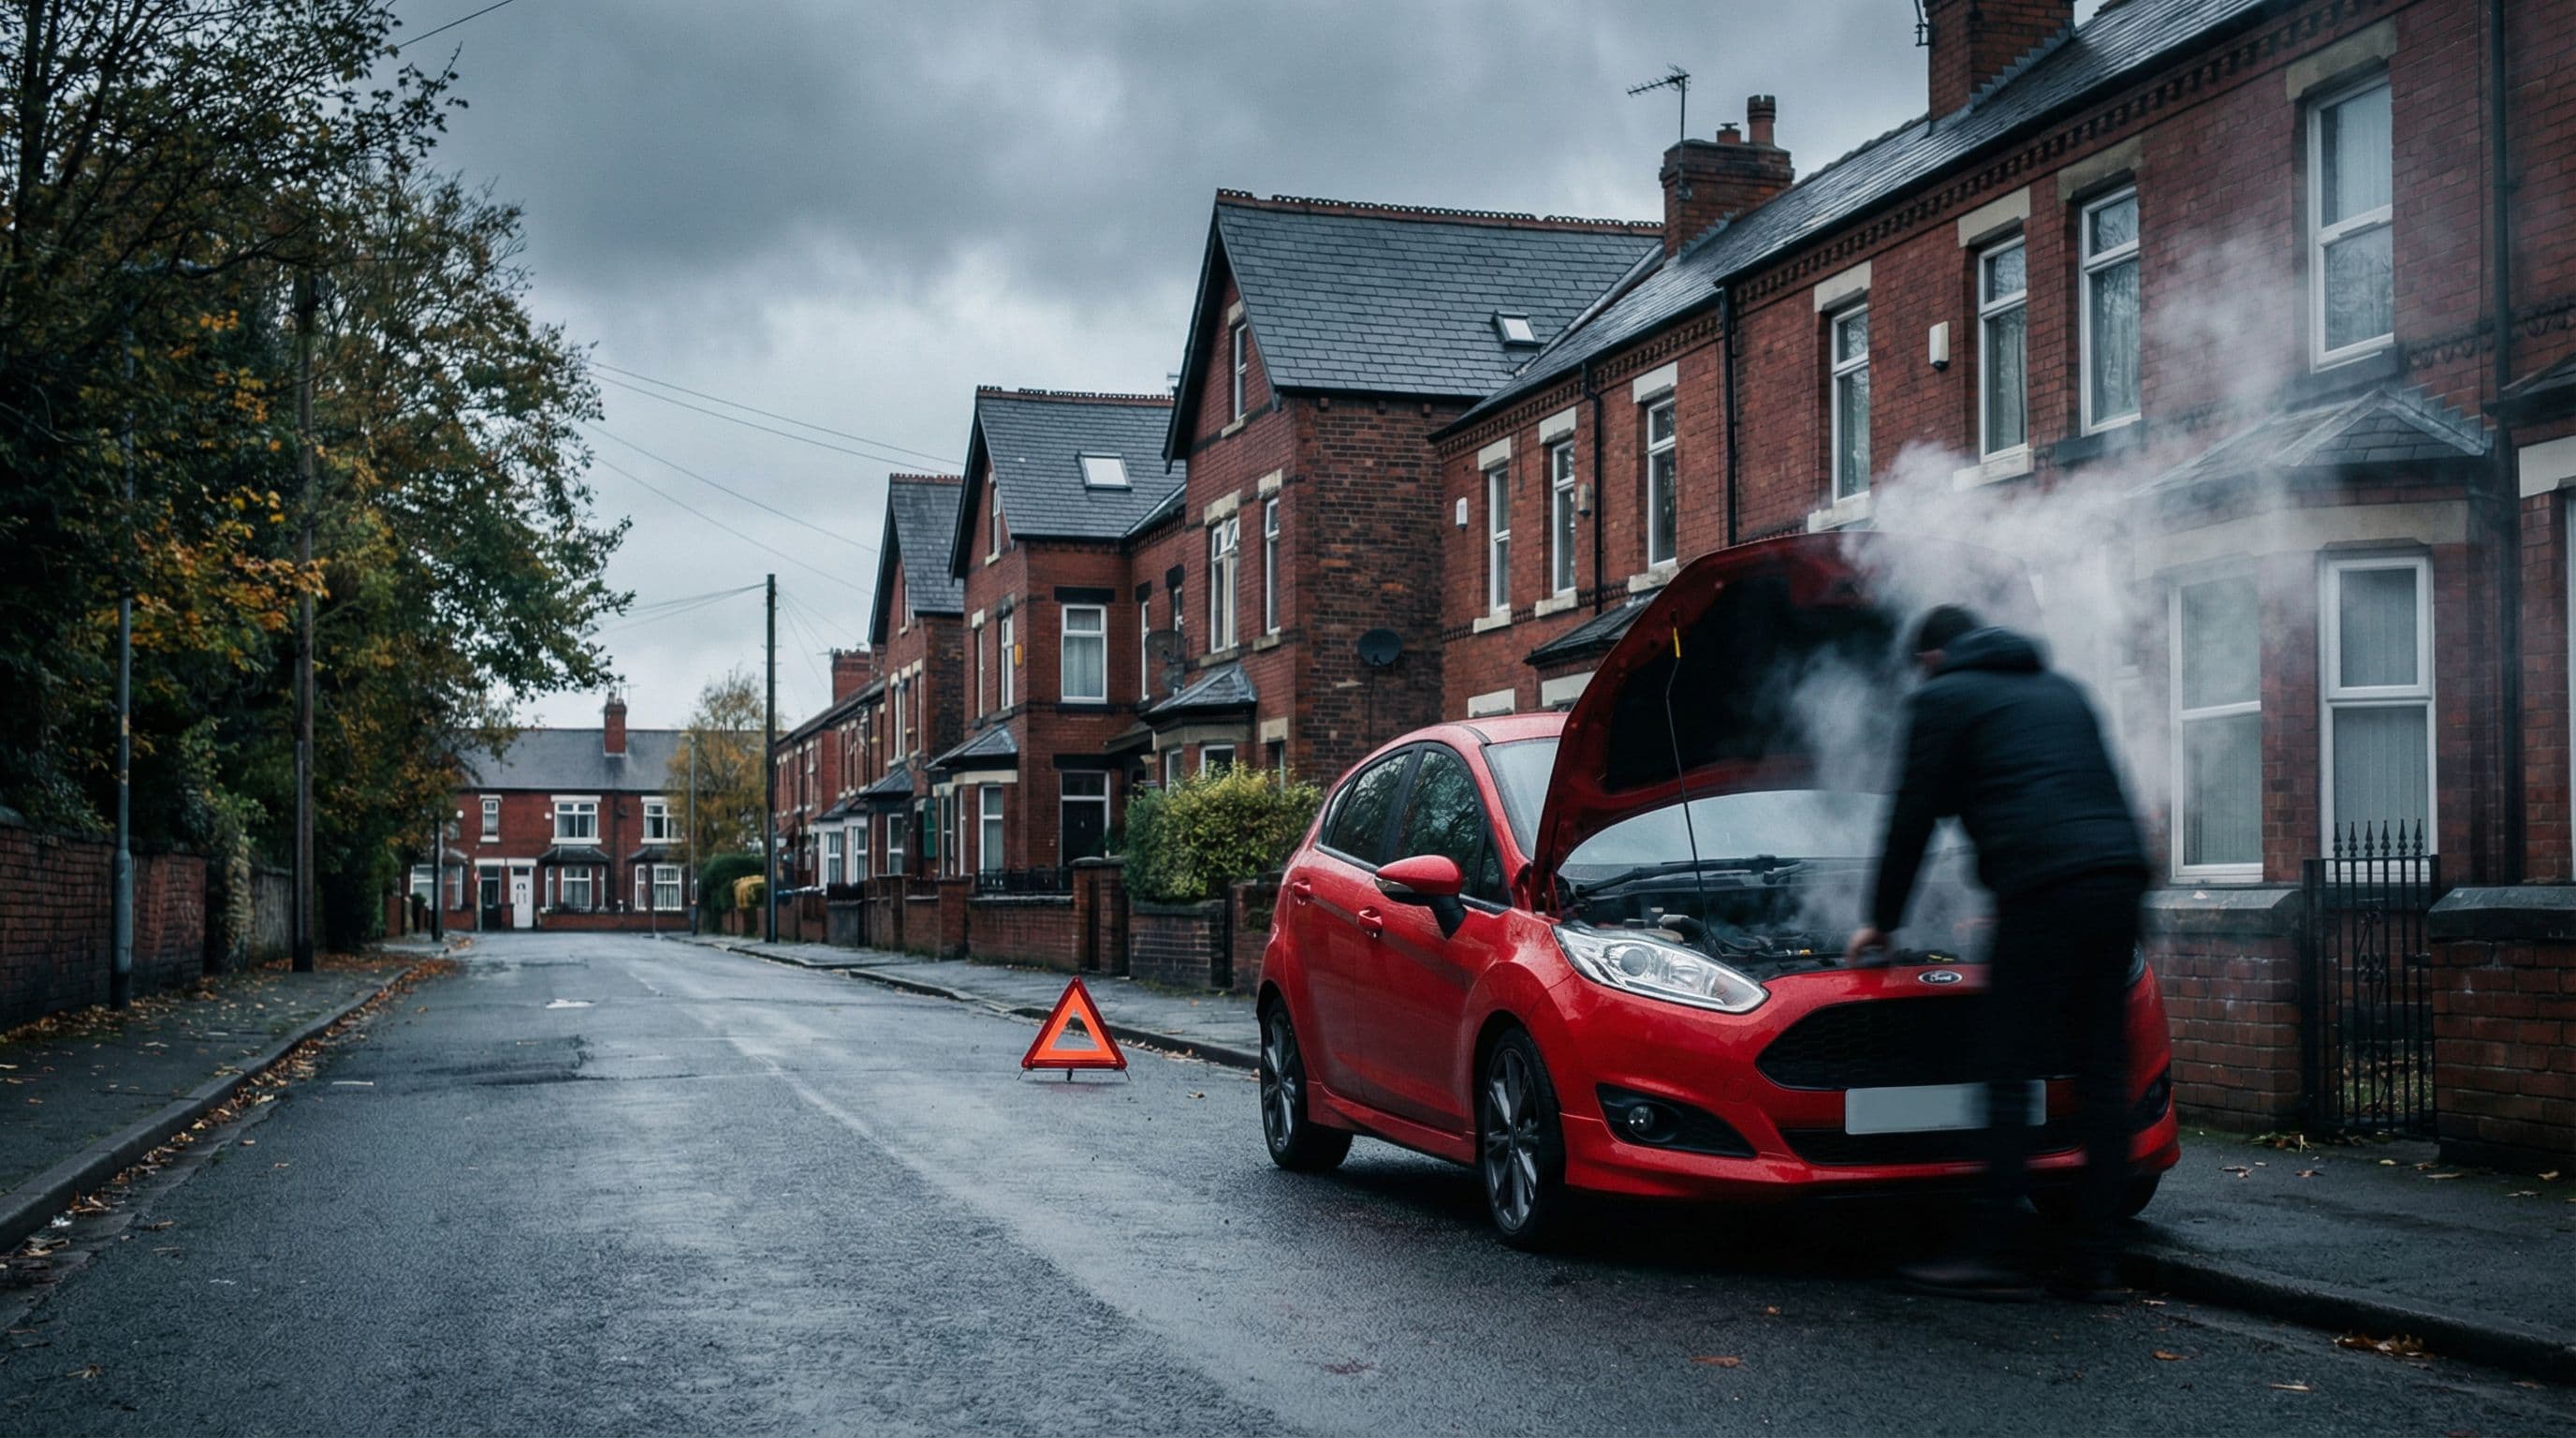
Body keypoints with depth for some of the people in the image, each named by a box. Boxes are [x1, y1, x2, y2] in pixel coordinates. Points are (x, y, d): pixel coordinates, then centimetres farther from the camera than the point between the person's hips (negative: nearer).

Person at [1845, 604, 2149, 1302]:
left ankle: (1993, 1256, -5)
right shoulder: (2063, 689, 30)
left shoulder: (1942, 698, 10)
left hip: (2042, 884, -7)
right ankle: (2094, 1260, 7)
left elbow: (1914, 818, 10)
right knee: (2102, 1073, 7)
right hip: (2119, 874, 7)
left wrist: (1881, 922, 21)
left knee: (2010, 1074, -4)